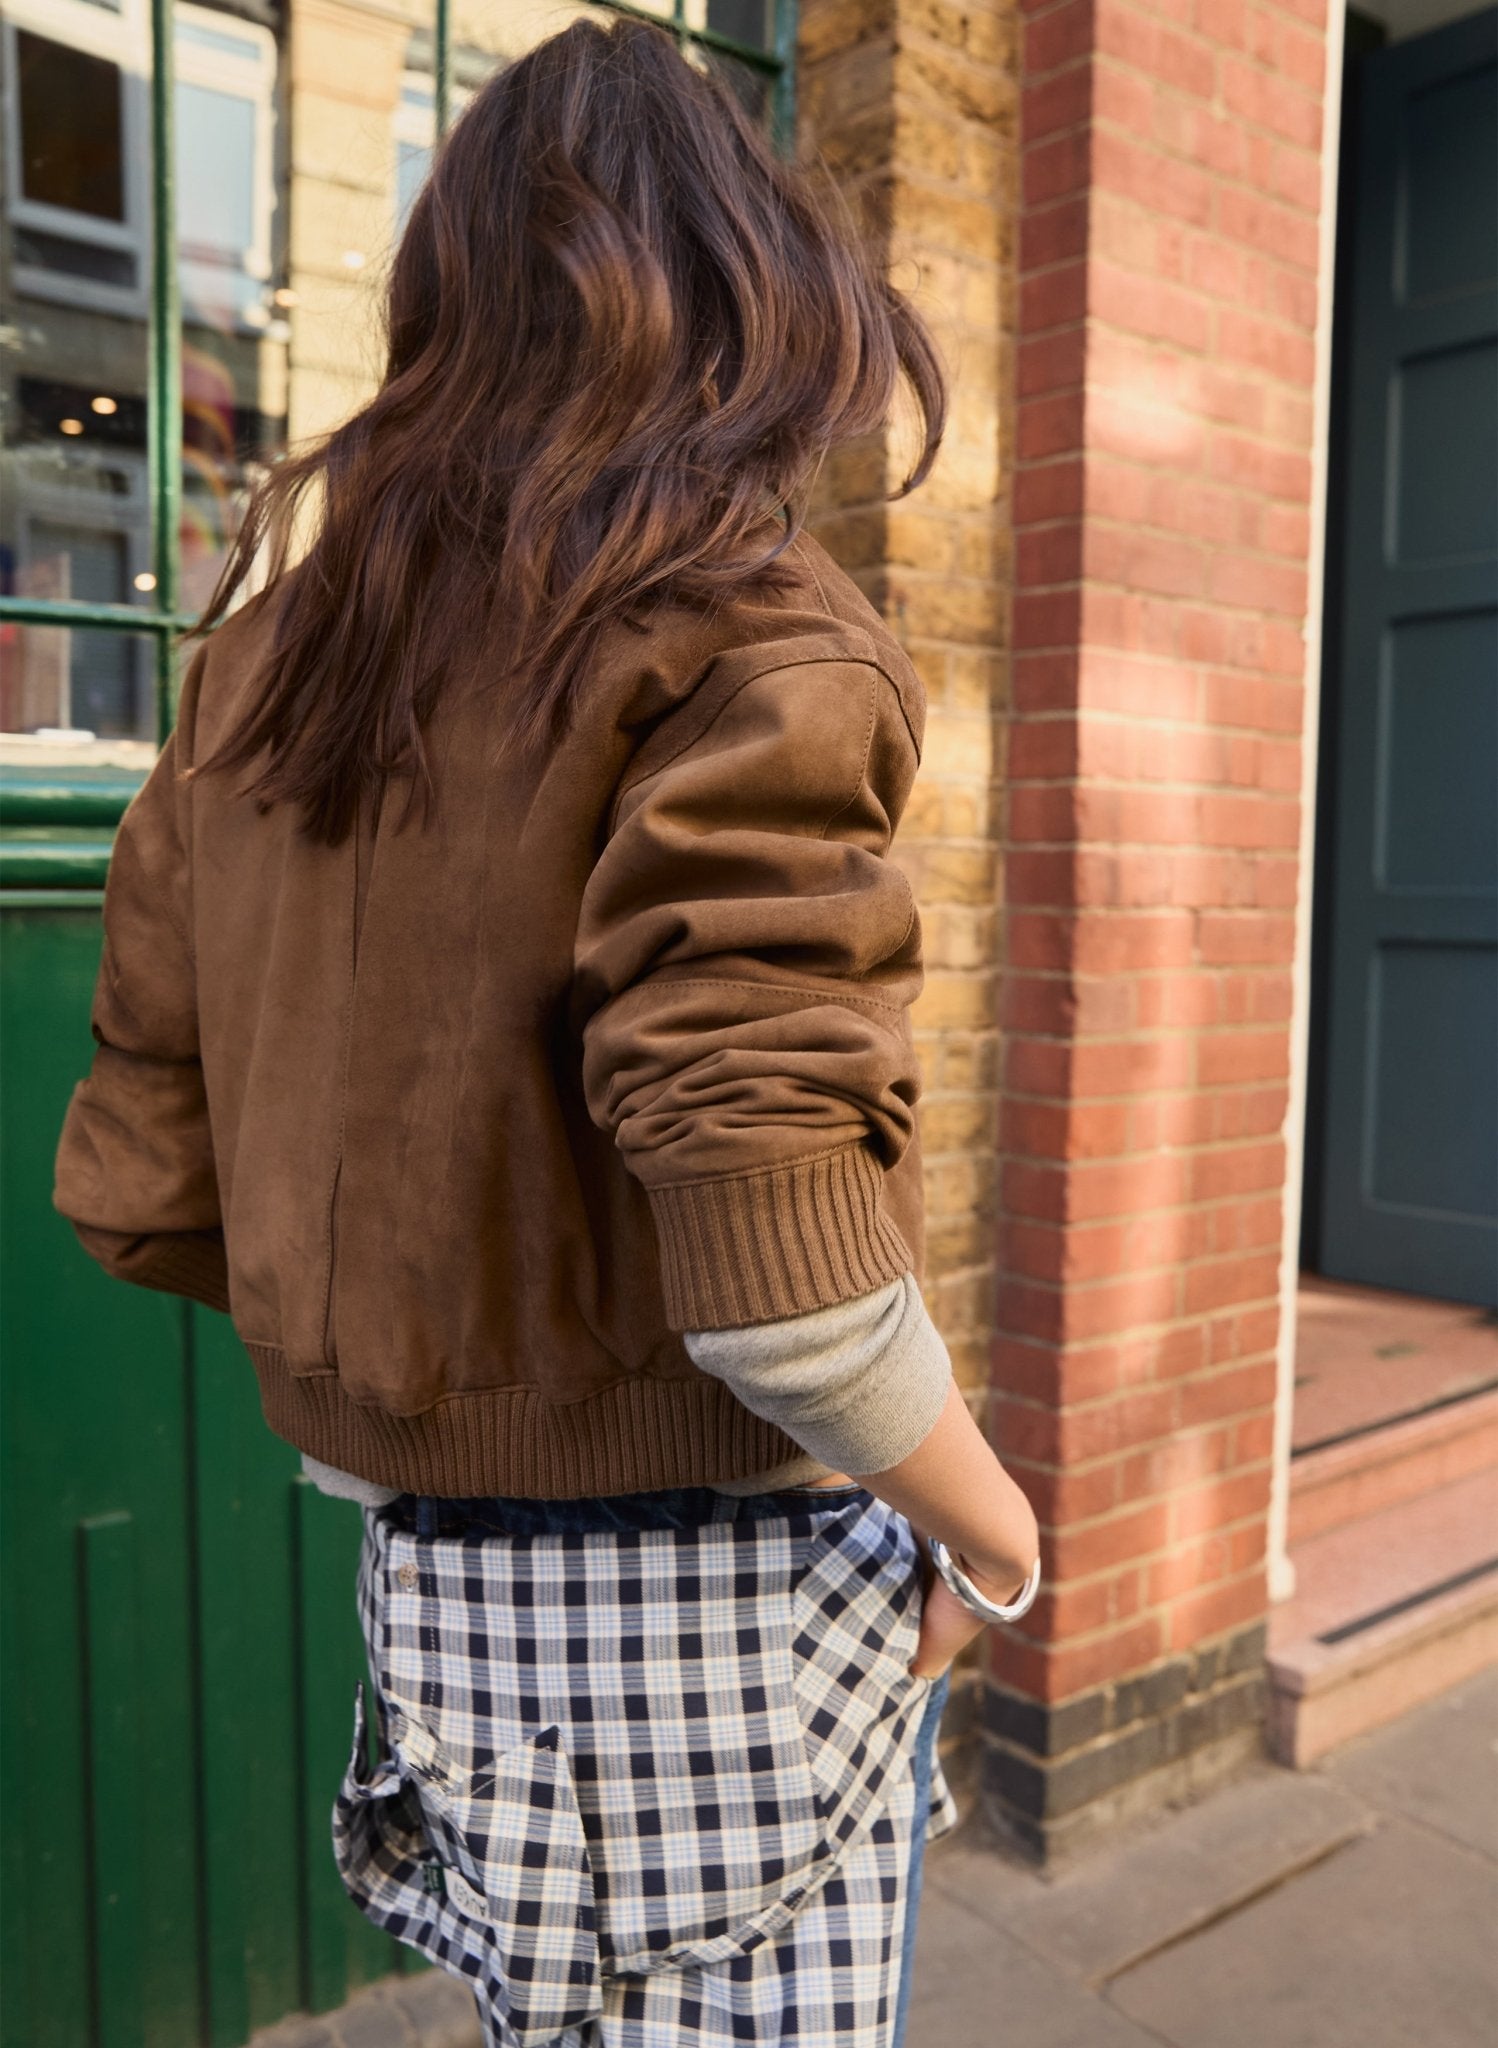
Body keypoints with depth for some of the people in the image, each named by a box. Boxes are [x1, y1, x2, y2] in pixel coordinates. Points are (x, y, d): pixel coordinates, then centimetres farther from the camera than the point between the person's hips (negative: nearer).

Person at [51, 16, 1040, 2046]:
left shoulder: (266, 654, 5)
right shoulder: (738, 638, -15)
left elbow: (136, 1184, 5)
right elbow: (773, 1264, -25)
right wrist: (995, 1535, -7)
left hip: (430, 1578, 7)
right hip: (715, 1580, -6)